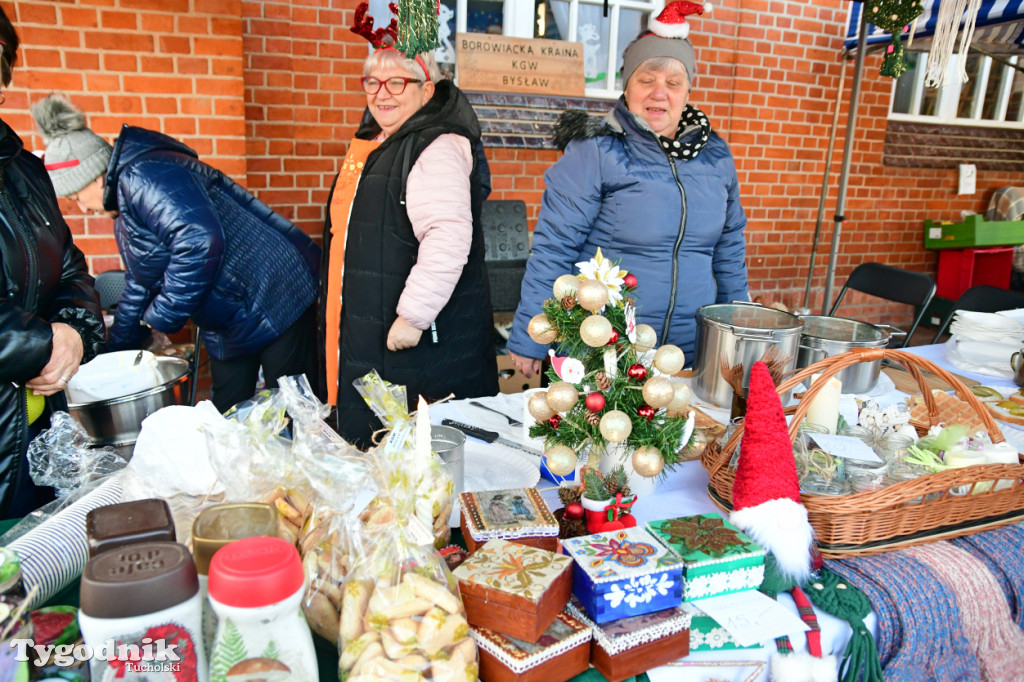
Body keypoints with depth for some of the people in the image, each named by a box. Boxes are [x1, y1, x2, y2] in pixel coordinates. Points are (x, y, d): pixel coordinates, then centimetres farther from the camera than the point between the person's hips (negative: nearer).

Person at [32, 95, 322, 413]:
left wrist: (161, 318, -20)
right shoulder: (125, 216, 17)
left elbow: (200, 241, -33)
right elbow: (138, 291, 26)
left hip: (274, 299, -11)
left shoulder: (144, 176, -17)